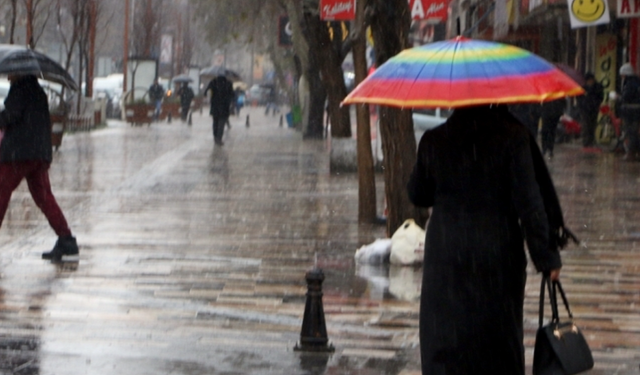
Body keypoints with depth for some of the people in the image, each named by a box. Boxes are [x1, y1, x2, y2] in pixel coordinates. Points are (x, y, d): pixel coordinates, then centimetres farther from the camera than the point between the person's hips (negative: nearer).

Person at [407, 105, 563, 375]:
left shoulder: (433, 142, -3)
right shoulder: (512, 137, -9)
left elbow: (417, 195, 10)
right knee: (501, 339, 13)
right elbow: (529, 202, -11)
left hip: (446, 258, 1)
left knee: (444, 342, 5)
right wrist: (547, 257, -6)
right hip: (499, 255, 0)